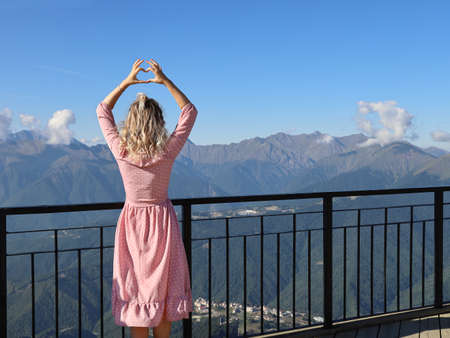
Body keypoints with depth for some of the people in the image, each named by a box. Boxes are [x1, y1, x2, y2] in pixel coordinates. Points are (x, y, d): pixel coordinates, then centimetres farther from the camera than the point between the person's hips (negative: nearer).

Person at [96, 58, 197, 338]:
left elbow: (102, 111, 3)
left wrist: (126, 82, 1)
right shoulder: (167, 153, -14)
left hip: (132, 224, 1)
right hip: (162, 223, 0)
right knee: (163, 289, 11)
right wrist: (166, 81, -5)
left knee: (135, 288, 9)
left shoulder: (122, 152, -13)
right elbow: (190, 112, -2)